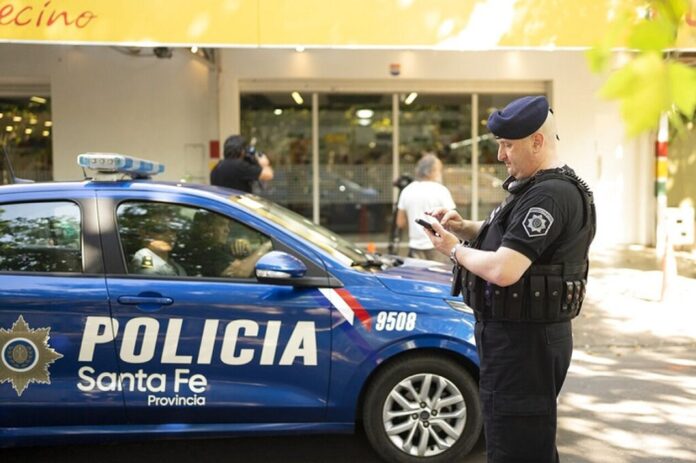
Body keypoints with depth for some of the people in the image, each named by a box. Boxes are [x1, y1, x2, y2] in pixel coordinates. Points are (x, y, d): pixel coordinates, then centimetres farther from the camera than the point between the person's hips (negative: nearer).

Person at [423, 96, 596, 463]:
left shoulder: (550, 194, -23)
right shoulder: (536, 187, 12)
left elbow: (503, 270, -30)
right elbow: (508, 236, 23)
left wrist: (456, 250, -12)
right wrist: (463, 227, 5)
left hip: (523, 340, -11)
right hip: (522, 335, 11)